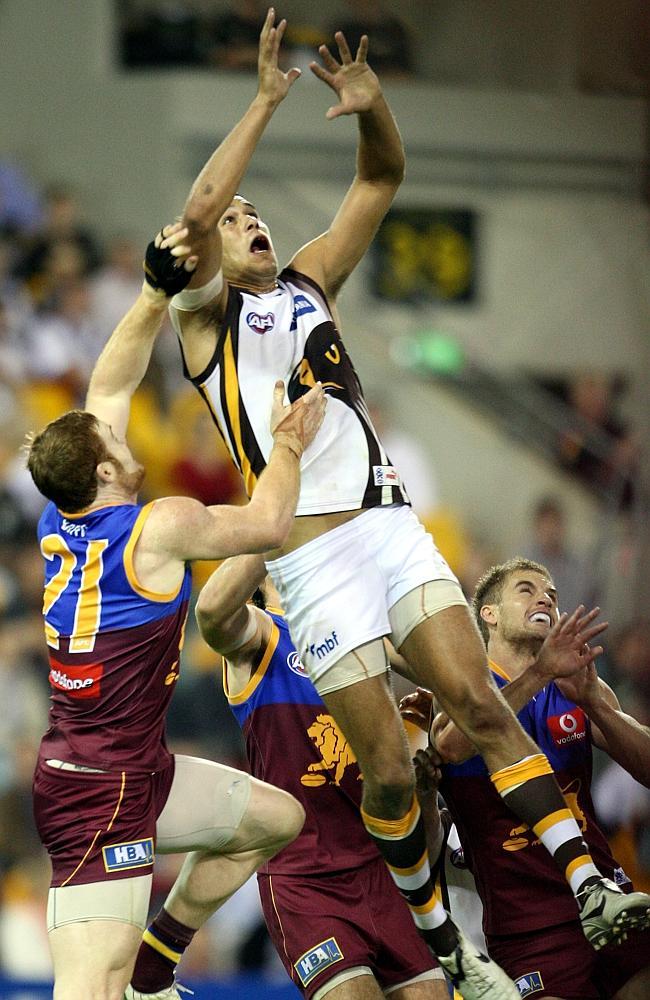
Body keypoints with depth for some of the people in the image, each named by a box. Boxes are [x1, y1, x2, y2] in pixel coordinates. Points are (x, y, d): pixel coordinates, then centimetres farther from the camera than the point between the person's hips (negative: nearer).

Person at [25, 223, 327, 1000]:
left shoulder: (60, 519, 5)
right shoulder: (159, 527, -16)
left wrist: (158, 292, 9)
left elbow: (110, 386, 13)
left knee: (275, 818, 25)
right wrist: (289, 444, 11)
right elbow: (266, 523, -1)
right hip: (100, 790, -9)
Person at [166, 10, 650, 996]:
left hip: (392, 525, 4)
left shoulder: (308, 282, 20)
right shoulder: (203, 312, 5)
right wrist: (267, 100, -16)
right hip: (311, 556, -4)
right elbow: (197, 210, -14)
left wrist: (372, 106, -7)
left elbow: (380, 182, 14)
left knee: (479, 702, -11)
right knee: (388, 764, -5)